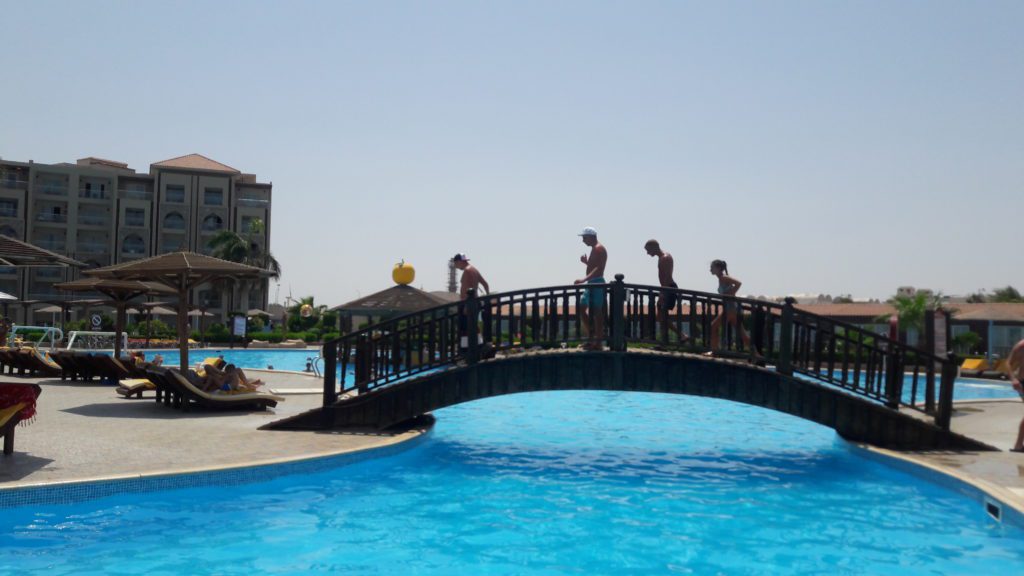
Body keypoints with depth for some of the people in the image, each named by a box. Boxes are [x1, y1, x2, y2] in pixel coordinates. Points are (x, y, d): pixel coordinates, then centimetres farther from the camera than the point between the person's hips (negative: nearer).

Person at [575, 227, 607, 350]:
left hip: (597, 283, -10)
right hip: (591, 283, 10)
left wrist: (584, 279, -31)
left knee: (597, 312, -7)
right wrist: (586, 262, 13)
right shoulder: (594, 249, 19)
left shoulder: (599, 249, -12)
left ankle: (598, 342, -4)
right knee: (582, 307, 12)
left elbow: (598, 269, -23)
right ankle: (591, 337, 16)